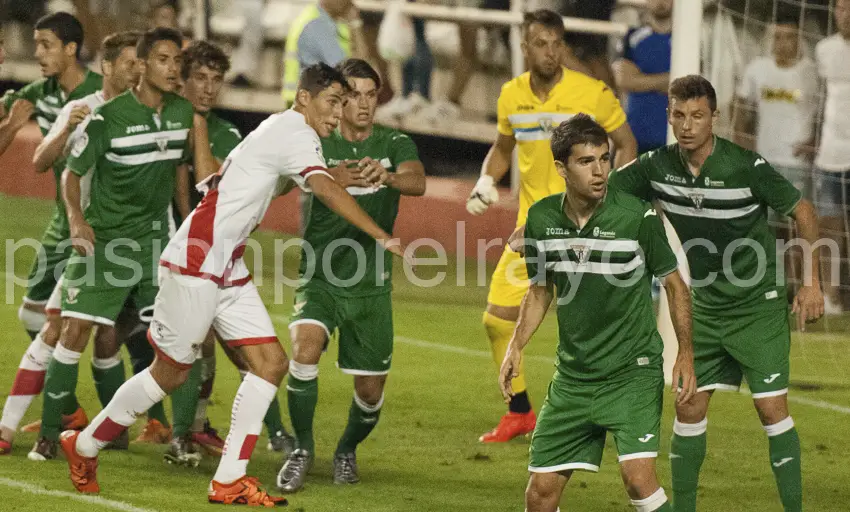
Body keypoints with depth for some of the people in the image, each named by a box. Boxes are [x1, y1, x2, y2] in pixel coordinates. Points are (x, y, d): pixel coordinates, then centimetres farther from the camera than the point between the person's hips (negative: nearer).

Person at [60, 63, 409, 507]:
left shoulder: (282, 131, 14)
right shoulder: (295, 133, -14)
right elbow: (326, 190, -27)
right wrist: (382, 237, -30)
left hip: (228, 270, 10)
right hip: (197, 262, -10)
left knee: (271, 362, 0)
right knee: (170, 373, 1)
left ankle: (229, 481, 0)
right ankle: (84, 446, 19)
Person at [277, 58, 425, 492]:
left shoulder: (394, 144, -1)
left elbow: (417, 183, -21)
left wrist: (385, 176, -45)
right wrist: (331, 178, -45)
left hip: (371, 285, 1)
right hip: (320, 277, -1)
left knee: (371, 391, 4)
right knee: (305, 347, -27)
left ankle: (347, 451, 36)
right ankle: (302, 450, -9)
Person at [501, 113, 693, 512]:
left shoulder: (637, 217, -14)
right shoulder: (541, 218, -2)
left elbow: (674, 284, -1)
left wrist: (686, 353, -7)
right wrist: (516, 347, 1)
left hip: (633, 371, -4)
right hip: (573, 375, 4)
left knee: (638, 476, -22)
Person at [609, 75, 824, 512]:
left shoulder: (746, 166, -19)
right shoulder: (658, 166, -6)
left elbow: (802, 211, -8)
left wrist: (811, 283, -8)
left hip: (759, 306, -4)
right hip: (705, 308, 4)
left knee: (772, 408, -9)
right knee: (690, 408, 3)